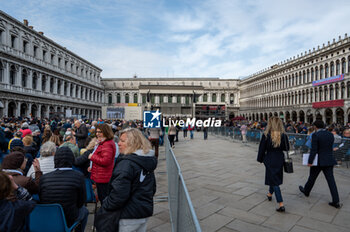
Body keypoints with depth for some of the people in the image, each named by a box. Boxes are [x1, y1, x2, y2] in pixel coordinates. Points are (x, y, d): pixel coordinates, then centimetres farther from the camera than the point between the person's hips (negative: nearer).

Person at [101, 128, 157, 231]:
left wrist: (106, 205, -10)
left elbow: (119, 193, -26)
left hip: (129, 216, -8)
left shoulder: (126, 163, -22)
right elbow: (152, 188, 15)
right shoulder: (148, 161, 6)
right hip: (146, 212, 8)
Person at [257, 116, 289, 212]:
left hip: (270, 160, -4)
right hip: (280, 159, 4)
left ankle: (281, 204, -3)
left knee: (274, 180, 2)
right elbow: (286, 148, 0)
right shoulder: (283, 135, -7)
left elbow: (262, 149, -9)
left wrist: (260, 159, 3)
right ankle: (270, 194, 46)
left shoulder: (266, 135, -15)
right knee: (275, 177, 24)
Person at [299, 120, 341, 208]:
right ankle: (336, 201, 5)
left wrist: (310, 161, -11)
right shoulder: (330, 134, 4)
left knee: (312, 177, 14)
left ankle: (306, 191, 34)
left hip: (318, 161, -5)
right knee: (331, 180, 6)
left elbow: (313, 150, -17)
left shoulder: (316, 135, -15)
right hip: (329, 161, 5)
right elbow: (330, 147, 13)